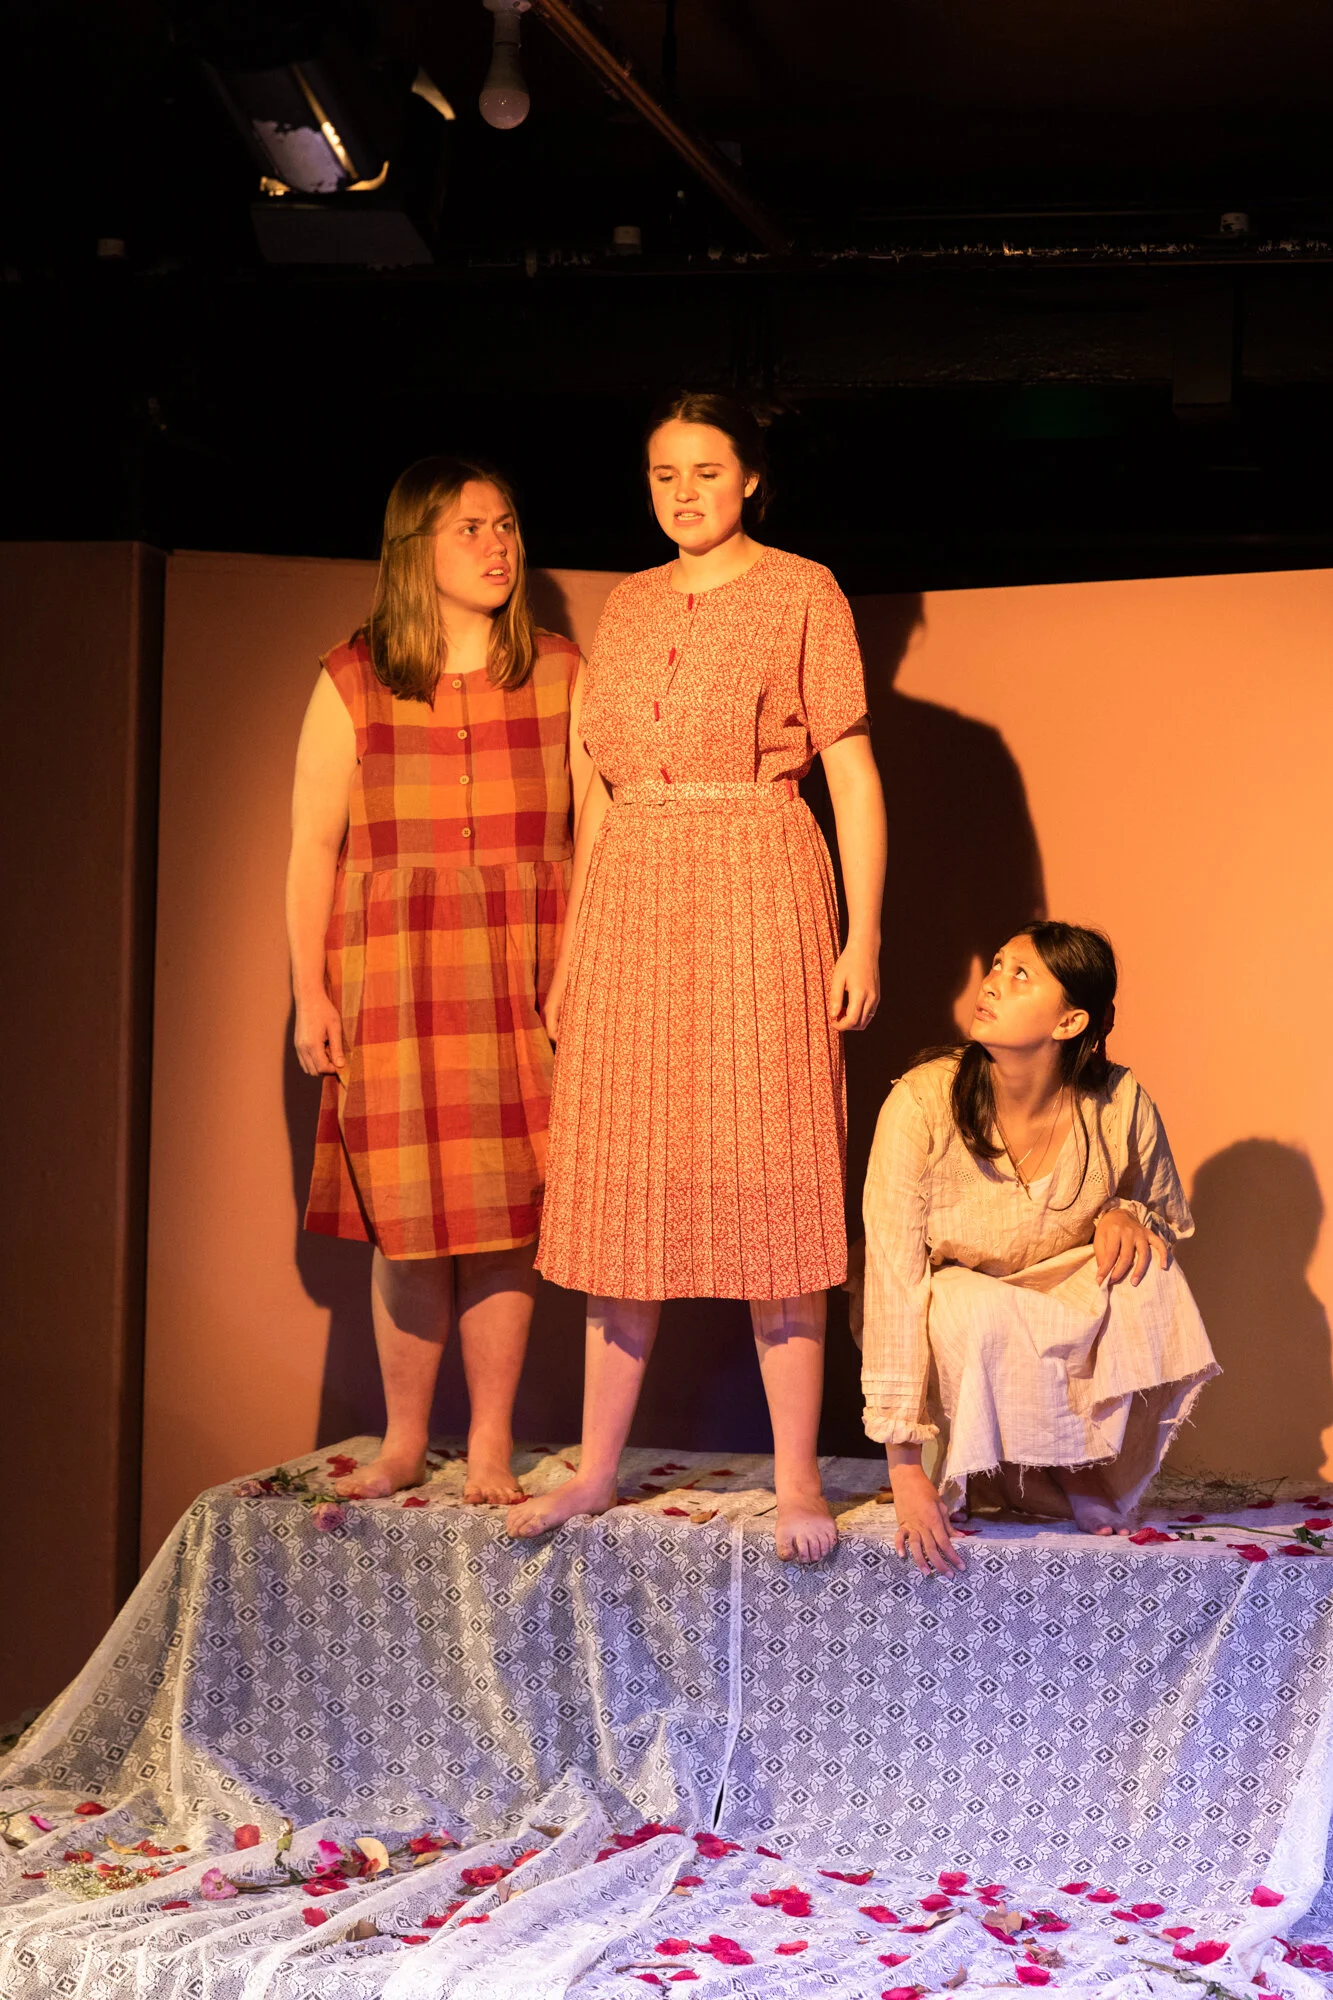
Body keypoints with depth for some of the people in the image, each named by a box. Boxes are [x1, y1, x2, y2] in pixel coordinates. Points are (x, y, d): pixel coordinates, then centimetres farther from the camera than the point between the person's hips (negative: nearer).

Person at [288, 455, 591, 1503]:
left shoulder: (561, 677, 6)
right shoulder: (352, 685, 3)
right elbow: (314, 845, 4)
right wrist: (311, 993, -1)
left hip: (526, 974, 0)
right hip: (394, 974, 0)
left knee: (504, 1217, 1)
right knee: (409, 1219, 2)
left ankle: (491, 1447, 12)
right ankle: (403, 1446, 17)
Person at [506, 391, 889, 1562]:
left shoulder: (802, 595, 2)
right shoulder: (628, 607, 16)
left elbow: (853, 771, -2)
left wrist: (863, 935, -10)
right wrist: (573, 945, 15)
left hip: (758, 896, -5)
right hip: (631, 896, 5)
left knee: (771, 1183, -5)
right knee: (626, 1183, 6)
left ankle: (797, 1477, 1)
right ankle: (599, 1467, 13)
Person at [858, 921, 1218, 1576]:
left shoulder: (1120, 1106, -15)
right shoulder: (922, 1103, -24)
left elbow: (1171, 1222, 7)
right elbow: (894, 1281, -26)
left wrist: (1127, 1217, -21)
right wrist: (904, 1469, -30)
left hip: (1066, 1326, 3)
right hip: (946, 1338, -3)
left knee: (1147, 1273, -25)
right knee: (975, 1307, -36)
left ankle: (1097, 1481, -7)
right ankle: (973, 1477, -5)